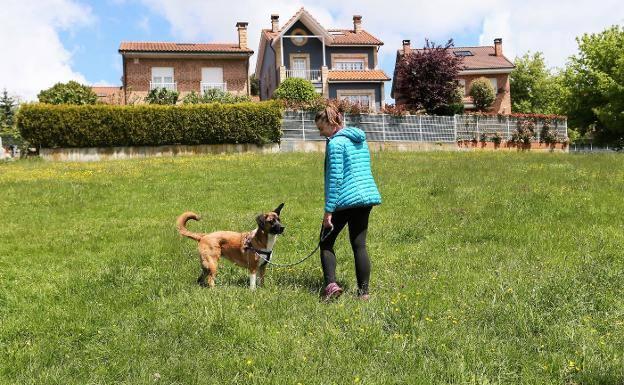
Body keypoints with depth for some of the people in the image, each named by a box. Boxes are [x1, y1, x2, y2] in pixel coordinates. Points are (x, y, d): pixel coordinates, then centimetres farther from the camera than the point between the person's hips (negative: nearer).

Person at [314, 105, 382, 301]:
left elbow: (335, 178, -16)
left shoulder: (336, 143, -11)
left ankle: (331, 284, -8)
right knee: (359, 246, 10)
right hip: (367, 196, 8)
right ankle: (364, 292, 9)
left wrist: (328, 210, -15)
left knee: (326, 243, 7)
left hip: (345, 199, -7)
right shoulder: (361, 139, 15)